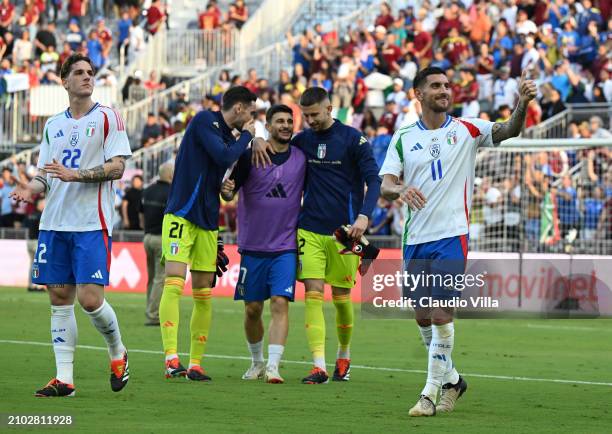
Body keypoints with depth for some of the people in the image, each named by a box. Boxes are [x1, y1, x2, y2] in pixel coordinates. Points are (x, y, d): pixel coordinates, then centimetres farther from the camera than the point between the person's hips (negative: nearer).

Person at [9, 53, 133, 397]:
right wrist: (31, 189, -4)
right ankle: (64, 378, 5)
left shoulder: (108, 118, 0)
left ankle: (118, 352, 16)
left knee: (90, 298, -12)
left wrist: (74, 174, -18)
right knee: (60, 298, 3)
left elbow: (117, 167, -8)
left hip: (92, 223, -5)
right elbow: (46, 174, 18)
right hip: (54, 223, 5)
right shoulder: (53, 125, 16)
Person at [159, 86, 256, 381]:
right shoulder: (204, 121, -8)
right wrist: (246, 135, -5)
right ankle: (171, 357, -24)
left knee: (203, 294, 6)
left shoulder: (230, 136, 15)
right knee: (174, 282, -18)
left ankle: (195, 363, 10)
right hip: (181, 215, -8)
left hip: (207, 221, 8)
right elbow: (223, 157, -19)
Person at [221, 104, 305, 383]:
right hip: (253, 245, 0)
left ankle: (273, 366, -17)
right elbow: (230, 194, 1)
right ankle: (257, 363, 27)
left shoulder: (301, 158, 3)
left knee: (280, 303, -14)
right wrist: (226, 190, -22)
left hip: (286, 246, 0)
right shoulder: (250, 156, -2)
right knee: (252, 308, 7)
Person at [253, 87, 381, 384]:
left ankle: (344, 355, 30)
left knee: (341, 298, 6)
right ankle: (319, 366, -14)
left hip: (344, 231, -2)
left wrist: (363, 217, -19)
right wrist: (258, 142, -1)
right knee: (313, 295, -10)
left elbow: (373, 180, -6)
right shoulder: (302, 140, 8)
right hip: (310, 231, 2)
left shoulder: (352, 139, -3)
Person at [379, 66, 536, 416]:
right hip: (415, 239, 3)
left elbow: (508, 131, -12)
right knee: (423, 318, 8)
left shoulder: (466, 130, 2)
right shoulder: (403, 138, 8)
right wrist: (401, 190, -24)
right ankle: (451, 379, 28)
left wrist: (522, 105, -32)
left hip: (452, 236, -3)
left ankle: (431, 393, -5)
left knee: (441, 315, -12)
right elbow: (385, 186, 0)